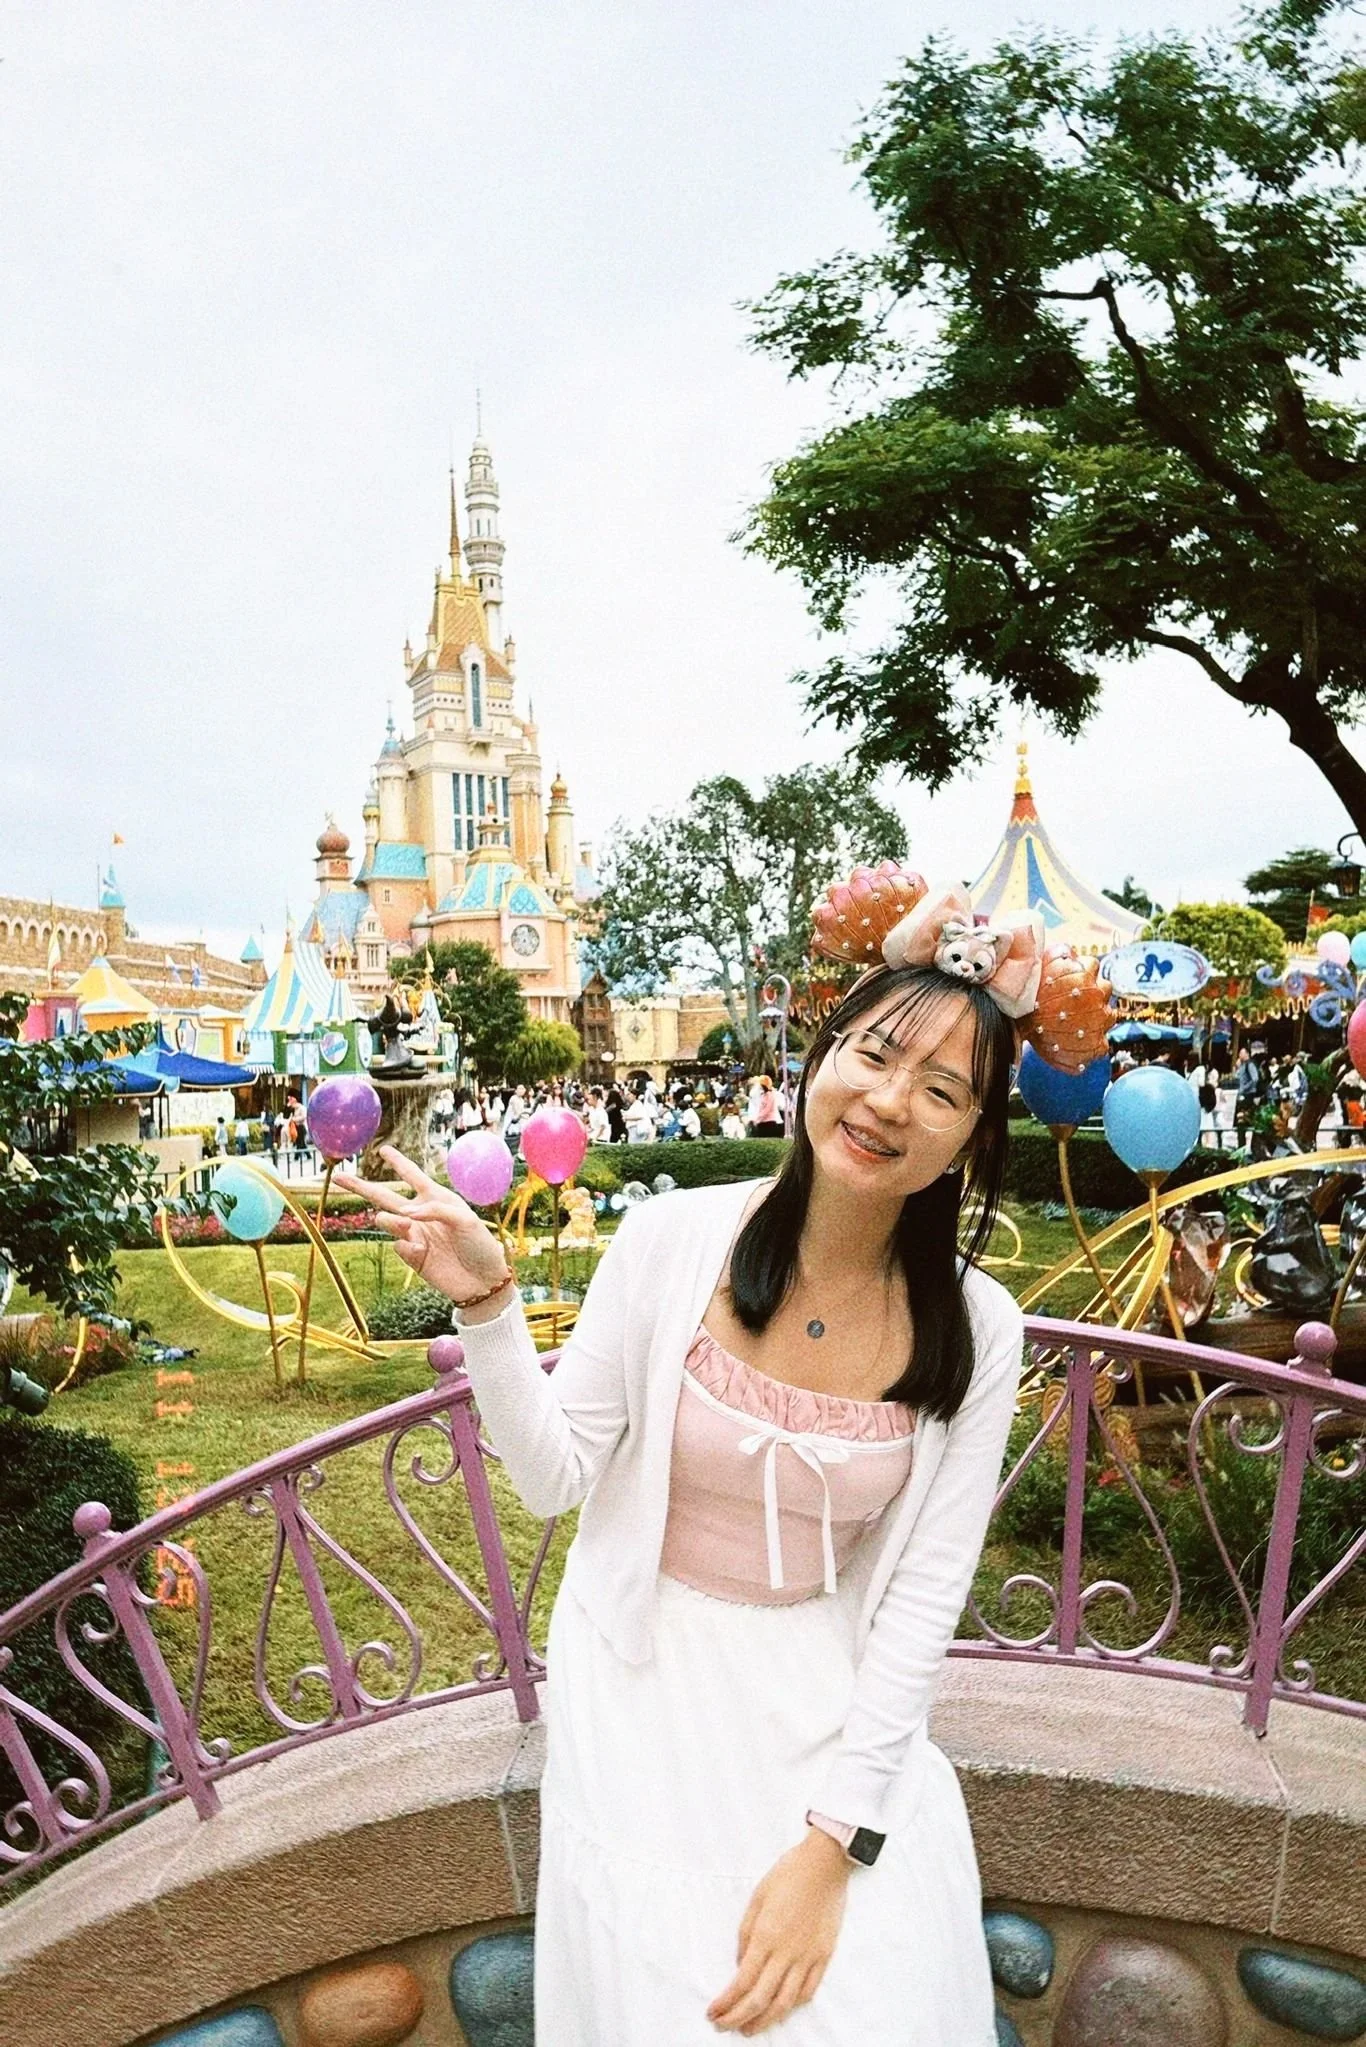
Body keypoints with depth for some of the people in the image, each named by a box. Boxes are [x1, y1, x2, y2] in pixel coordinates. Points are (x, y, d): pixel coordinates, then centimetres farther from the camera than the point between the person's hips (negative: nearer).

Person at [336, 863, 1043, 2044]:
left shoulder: (976, 1331, -13)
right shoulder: (674, 1238, -17)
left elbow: (925, 1592, -10)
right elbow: (555, 1480, -11)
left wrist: (833, 1841, -13)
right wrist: (487, 1308, -26)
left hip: (836, 1697, 1)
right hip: (647, 1688, -1)